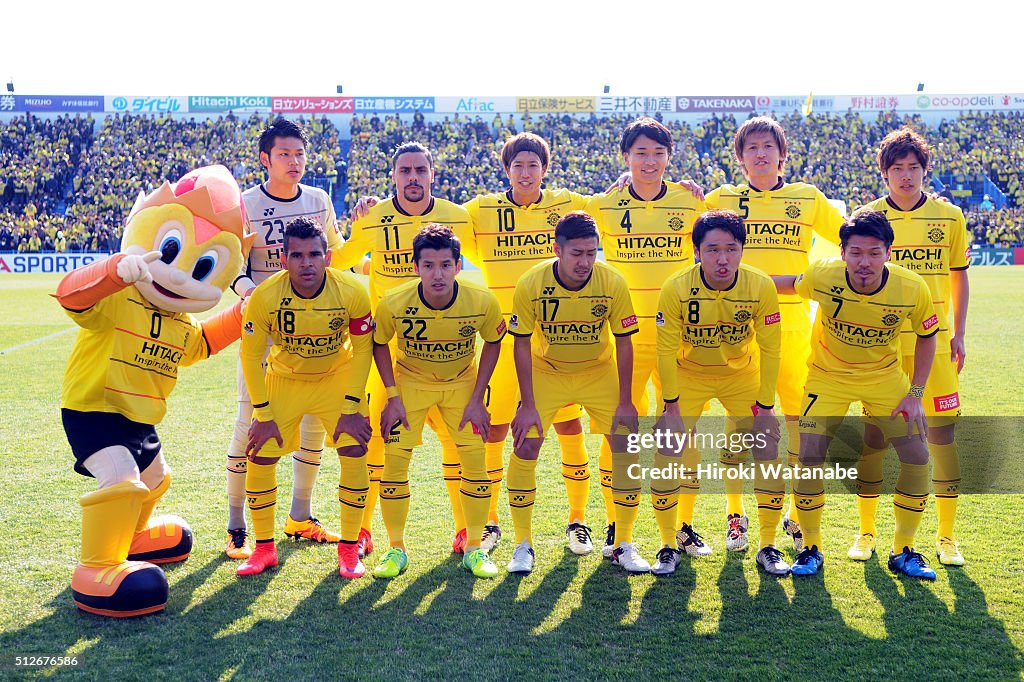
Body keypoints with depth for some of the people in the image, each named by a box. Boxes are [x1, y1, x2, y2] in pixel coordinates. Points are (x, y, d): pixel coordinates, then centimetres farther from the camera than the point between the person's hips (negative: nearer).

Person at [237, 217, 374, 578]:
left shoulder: (352, 292, -26)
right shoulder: (264, 296, -26)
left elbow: (362, 350, -12)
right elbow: (250, 355, -12)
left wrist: (351, 408, -14)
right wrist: (264, 414, -12)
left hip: (338, 377, 0)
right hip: (283, 379, 1)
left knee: (355, 453, -13)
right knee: (260, 457, -6)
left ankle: (349, 549, 5)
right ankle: (264, 548, 16)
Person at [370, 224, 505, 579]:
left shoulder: (483, 301, -27)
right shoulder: (393, 303, -27)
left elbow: (493, 343, -7)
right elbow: (379, 344, -6)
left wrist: (477, 399, -10)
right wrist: (392, 397, -12)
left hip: (462, 382, 0)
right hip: (410, 380, 0)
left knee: (475, 459, -6)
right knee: (395, 460, -6)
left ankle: (474, 549, 12)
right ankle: (397, 549, 13)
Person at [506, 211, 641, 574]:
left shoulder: (613, 282, -20)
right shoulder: (531, 284, -22)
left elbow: (623, 342, -10)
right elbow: (522, 344, -13)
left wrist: (625, 402, -10)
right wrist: (528, 405, -14)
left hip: (599, 372, 1)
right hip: (546, 371, 0)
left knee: (629, 448, -7)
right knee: (524, 449, -10)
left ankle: (624, 546, 10)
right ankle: (523, 545, 9)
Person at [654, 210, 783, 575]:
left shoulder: (761, 287, -22)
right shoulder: (676, 288, -24)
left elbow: (769, 349, -12)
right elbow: (666, 350, -15)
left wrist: (766, 406, -12)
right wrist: (672, 405, -14)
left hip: (742, 374, 1)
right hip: (689, 374, -1)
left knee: (770, 453, -6)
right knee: (667, 454, -9)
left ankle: (768, 548, 12)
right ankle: (669, 547, 9)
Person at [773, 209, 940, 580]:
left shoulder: (913, 288, -23)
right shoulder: (823, 276, -26)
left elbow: (926, 337, -5)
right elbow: (791, 284, -1)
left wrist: (915, 394, -8)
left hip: (885, 377, 1)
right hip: (828, 377, -1)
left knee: (917, 456, -4)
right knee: (809, 456, -12)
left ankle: (903, 552, 17)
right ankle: (811, 548, 10)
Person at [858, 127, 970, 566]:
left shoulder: (949, 216, 6)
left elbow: (958, 278, 11)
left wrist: (958, 333, 5)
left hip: (935, 342, 1)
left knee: (942, 434, 3)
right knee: (874, 437, 2)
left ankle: (946, 536, 17)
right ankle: (866, 532, 17)